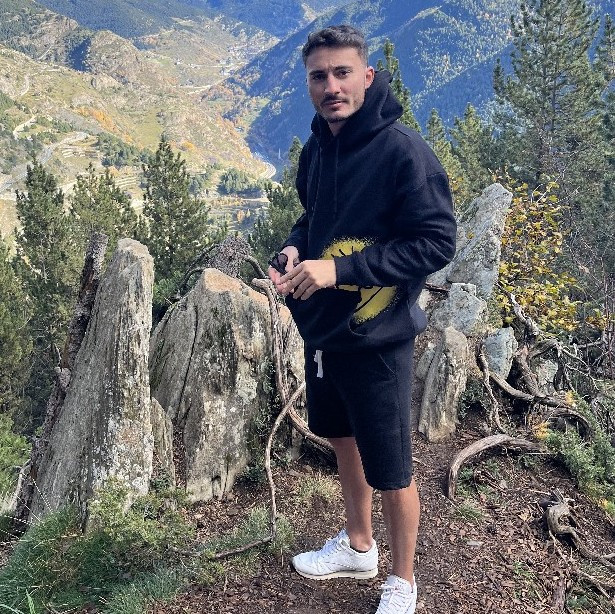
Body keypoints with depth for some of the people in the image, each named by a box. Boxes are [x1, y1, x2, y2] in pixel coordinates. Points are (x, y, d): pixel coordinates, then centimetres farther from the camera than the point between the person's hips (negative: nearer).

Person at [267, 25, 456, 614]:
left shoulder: (402, 150, -19)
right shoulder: (316, 150, 4)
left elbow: (437, 243, -21)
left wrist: (339, 269, -25)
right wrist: (294, 247, -4)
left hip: (376, 339, -7)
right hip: (322, 328, 8)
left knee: (390, 470, 7)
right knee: (342, 439, 23)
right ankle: (357, 547, 48)